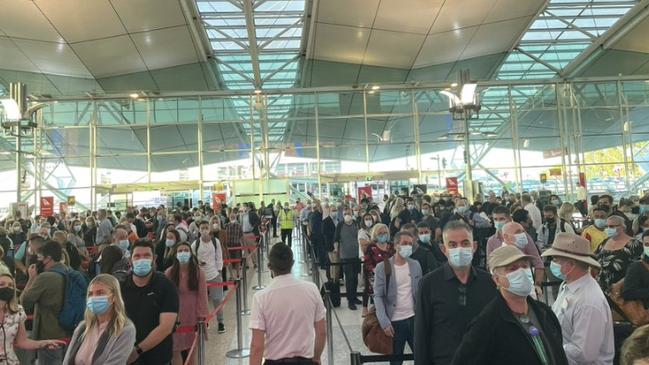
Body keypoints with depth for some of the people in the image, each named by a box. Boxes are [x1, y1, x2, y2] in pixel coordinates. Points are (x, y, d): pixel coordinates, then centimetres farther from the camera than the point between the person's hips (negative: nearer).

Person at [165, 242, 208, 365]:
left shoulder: (199, 273, -7)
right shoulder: (169, 273, -8)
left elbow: (202, 295, -6)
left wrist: (202, 316, -9)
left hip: (193, 316, 0)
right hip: (175, 316, 0)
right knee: (174, 350, 4)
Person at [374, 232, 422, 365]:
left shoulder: (415, 265, 4)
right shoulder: (382, 267, -8)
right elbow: (378, 296, -9)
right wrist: (384, 322, -16)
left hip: (414, 318, 3)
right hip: (394, 321, -3)